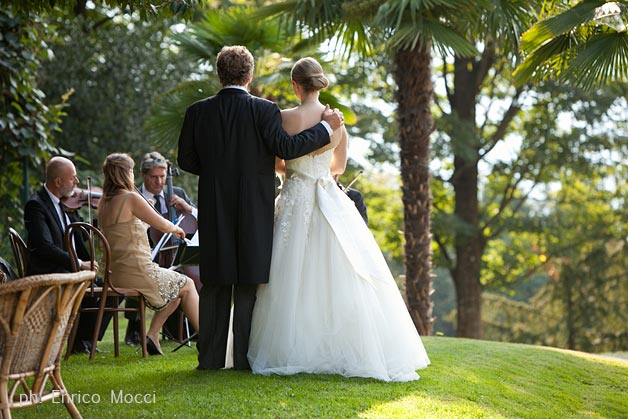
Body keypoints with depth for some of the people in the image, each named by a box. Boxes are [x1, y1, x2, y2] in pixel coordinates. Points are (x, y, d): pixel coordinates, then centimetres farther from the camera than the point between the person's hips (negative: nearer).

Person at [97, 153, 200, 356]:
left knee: (175, 284, 23)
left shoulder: (103, 203, 11)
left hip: (115, 274, 8)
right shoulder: (131, 198, -13)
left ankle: (152, 335, 14)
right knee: (187, 286, 11)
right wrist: (176, 229, 14)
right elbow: (162, 225, -8)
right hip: (136, 272, -8)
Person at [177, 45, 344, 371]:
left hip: (214, 211, 3)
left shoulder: (198, 112, 2)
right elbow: (285, 148, -16)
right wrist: (326, 126, -7)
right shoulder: (264, 110, -8)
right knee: (248, 284, 3)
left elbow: (186, 159, 6)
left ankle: (210, 357, 11)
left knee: (215, 284, 10)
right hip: (254, 210, -3)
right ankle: (244, 357, 5)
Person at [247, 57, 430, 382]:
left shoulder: (286, 118, -8)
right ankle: (347, 351, 7)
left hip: (295, 202, -3)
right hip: (331, 203, 3)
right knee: (338, 279, 5)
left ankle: (293, 350, 4)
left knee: (293, 279, 3)